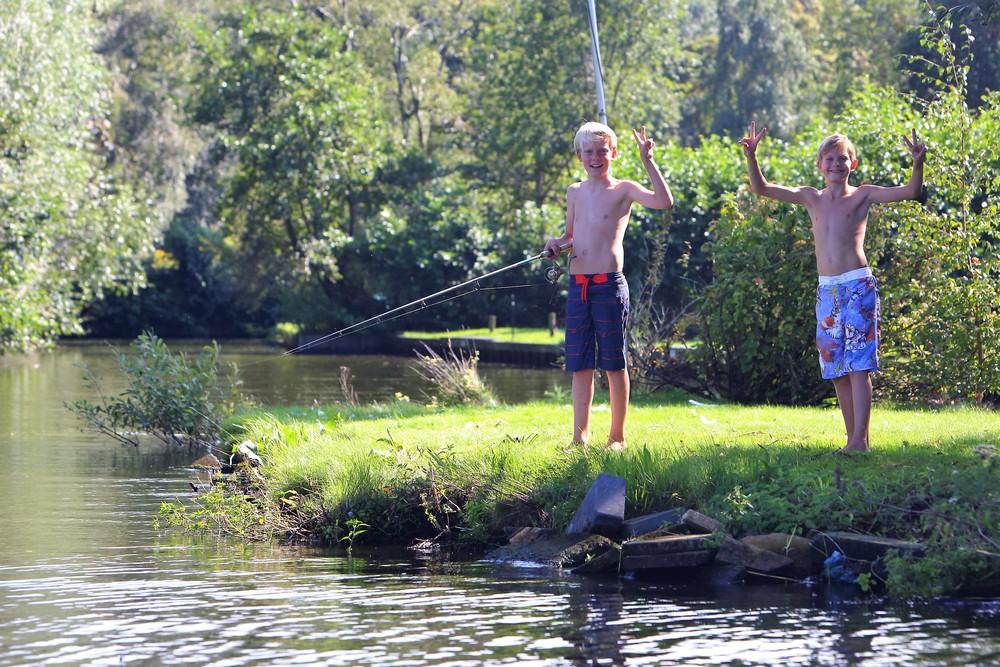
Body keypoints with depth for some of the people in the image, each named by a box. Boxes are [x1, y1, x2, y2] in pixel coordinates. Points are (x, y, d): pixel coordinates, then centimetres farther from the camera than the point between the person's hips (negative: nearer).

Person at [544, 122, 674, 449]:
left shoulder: (623, 190, -2)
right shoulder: (575, 192, 14)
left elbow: (664, 201, -18)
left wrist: (647, 161, -20)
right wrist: (557, 243, 4)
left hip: (609, 285, -5)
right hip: (577, 286, 5)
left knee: (614, 363, 1)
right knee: (579, 364, 7)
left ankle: (618, 437, 8)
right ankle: (580, 437, 13)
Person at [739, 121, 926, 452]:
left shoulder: (862, 196, 1)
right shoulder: (811, 198, 12)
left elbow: (910, 192, -9)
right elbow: (761, 188, 12)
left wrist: (918, 164, -26)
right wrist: (751, 157, -3)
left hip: (858, 286, -5)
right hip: (827, 289, 5)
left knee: (858, 365, -9)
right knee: (837, 367, 7)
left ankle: (860, 440, -12)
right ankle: (853, 438, 13)